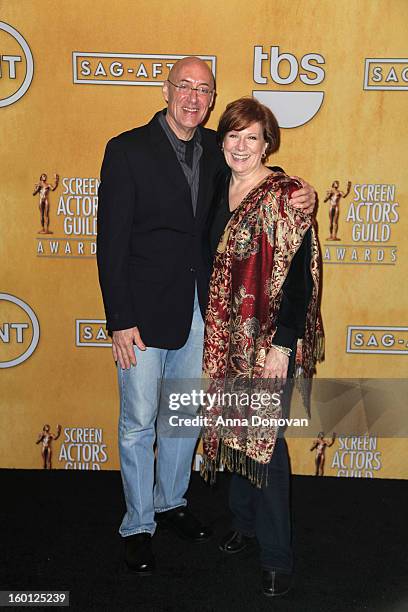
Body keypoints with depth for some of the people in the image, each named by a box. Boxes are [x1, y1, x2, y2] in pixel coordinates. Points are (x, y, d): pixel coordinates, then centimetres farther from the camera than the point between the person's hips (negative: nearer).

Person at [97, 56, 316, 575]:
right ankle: (138, 525, 26)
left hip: (197, 308, 5)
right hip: (144, 310, -5)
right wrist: (121, 321, -15)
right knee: (139, 421, 7)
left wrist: (298, 191, -11)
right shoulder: (127, 150, -10)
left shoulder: (214, 149, 4)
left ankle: (170, 502, 40)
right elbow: (111, 241, -12)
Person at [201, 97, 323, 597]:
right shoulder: (218, 190, 7)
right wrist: (212, 328, 13)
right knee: (235, 428, 15)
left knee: (263, 436, -2)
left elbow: (299, 275, -16)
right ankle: (244, 522, 36)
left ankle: (276, 556, 14)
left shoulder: (285, 196, -13)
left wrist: (283, 343, -19)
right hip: (225, 335, 6)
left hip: (269, 339, -6)